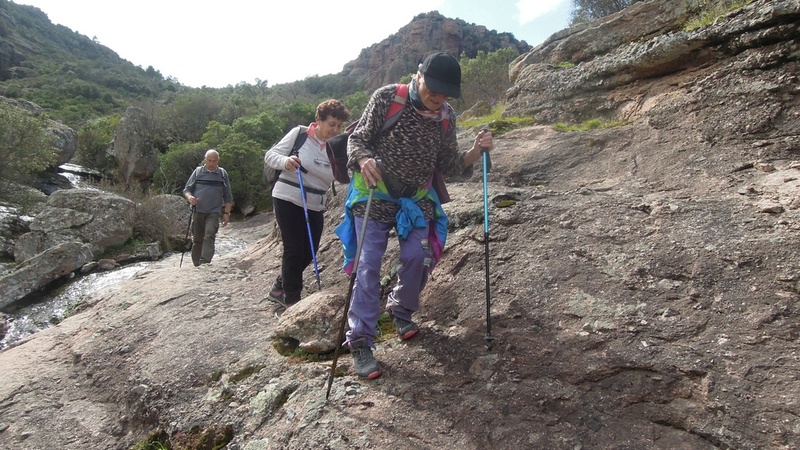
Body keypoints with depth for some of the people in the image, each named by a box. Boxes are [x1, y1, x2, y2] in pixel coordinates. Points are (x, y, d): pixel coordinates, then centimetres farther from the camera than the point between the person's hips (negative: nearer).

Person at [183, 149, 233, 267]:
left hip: (214, 212, -1)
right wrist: (189, 197, -13)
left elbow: (228, 197, 12)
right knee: (197, 239, 7)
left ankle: (205, 263, -26)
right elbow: (186, 189, 10)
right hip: (198, 211, 1)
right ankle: (196, 265, 18)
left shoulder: (223, 174, 8)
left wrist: (227, 213, 4)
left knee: (209, 236, -19)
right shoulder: (198, 172, 7)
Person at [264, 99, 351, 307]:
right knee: (294, 251, -5)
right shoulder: (299, 133, -7)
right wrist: (285, 161, -26)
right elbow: (270, 155, -4)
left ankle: (279, 288, 31)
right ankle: (292, 300, 11)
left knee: (308, 253, 7)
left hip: (315, 206, 5)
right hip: (288, 200, -5)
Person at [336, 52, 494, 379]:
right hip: (374, 195, -3)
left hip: (417, 198, 4)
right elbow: (357, 138, -11)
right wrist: (363, 159, -33)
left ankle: (401, 311, 26)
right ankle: (360, 341, -1)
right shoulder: (386, 98, -14)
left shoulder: (446, 118, -2)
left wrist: (475, 152, -18)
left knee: (419, 257, -4)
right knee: (368, 266, -8)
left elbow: (449, 166, 0)